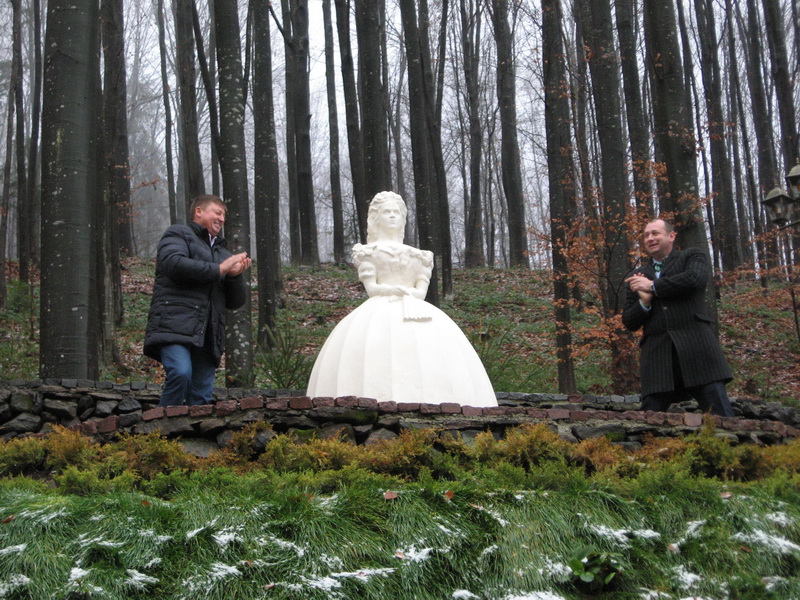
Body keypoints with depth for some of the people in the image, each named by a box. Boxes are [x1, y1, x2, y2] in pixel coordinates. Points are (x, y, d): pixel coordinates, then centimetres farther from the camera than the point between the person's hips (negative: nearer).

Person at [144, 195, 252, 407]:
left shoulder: (222, 252, 32)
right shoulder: (178, 235, 13)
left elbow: (235, 302, 27)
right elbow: (174, 263, -11)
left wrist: (236, 275, 6)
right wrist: (219, 269, -7)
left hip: (208, 336, 7)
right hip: (175, 324, -6)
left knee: (202, 394, -2)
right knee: (181, 373, -28)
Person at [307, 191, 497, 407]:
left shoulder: (417, 255, 23)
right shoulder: (369, 252, 15)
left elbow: (422, 290, 12)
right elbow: (371, 288, 3)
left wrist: (407, 293, -8)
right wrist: (390, 289, -15)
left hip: (415, 311, 3)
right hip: (380, 313, -3)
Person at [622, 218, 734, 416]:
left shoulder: (692, 257, 14)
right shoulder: (638, 277, 23)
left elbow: (695, 278, -10)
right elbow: (629, 322, 19)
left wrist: (653, 286, -2)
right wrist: (644, 302, -2)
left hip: (695, 347, -3)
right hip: (657, 355, 3)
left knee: (721, 415, -9)